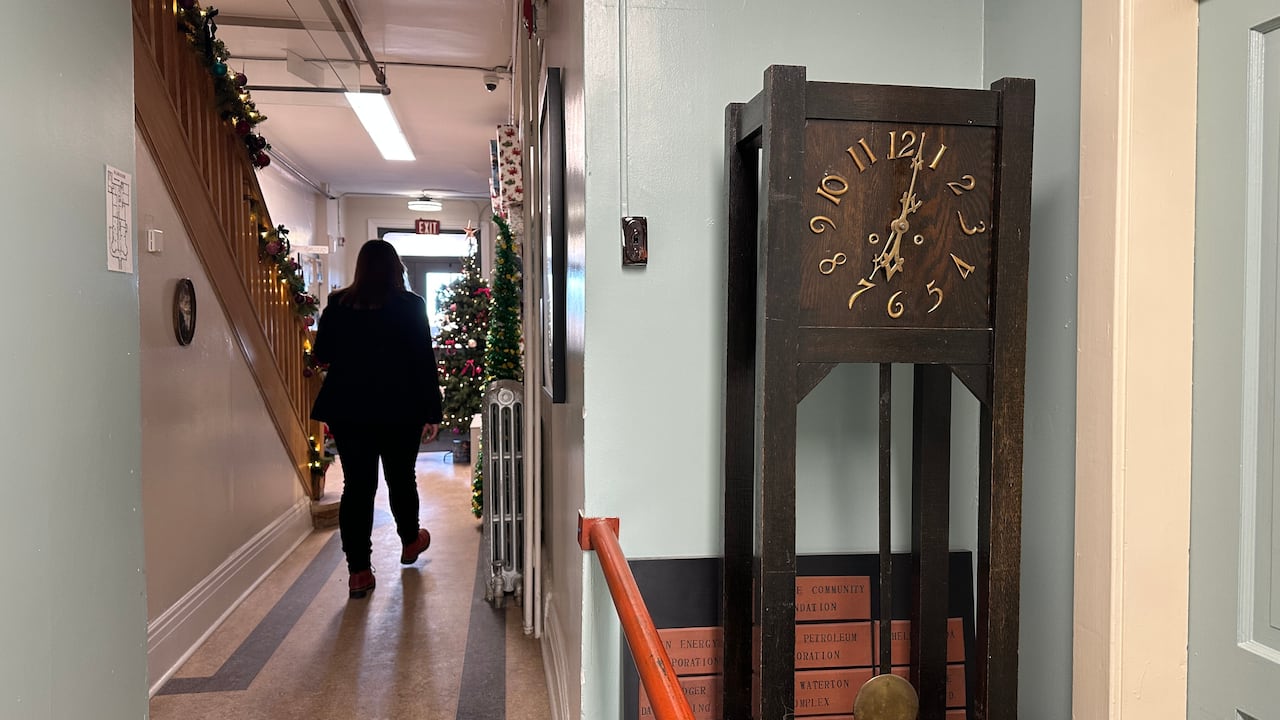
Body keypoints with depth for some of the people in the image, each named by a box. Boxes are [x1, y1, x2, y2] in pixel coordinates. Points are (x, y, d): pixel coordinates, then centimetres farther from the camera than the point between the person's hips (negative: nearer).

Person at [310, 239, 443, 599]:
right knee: (401, 478, 16)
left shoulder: (338, 305, 0)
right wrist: (431, 412, -2)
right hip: (399, 411, -1)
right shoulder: (410, 306, -6)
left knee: (357, 486, 3)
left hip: (347, 410, 2)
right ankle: (410, 541, 38)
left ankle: (359, 570, 3)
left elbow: (322, 354, 9)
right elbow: (424, 362, -7)